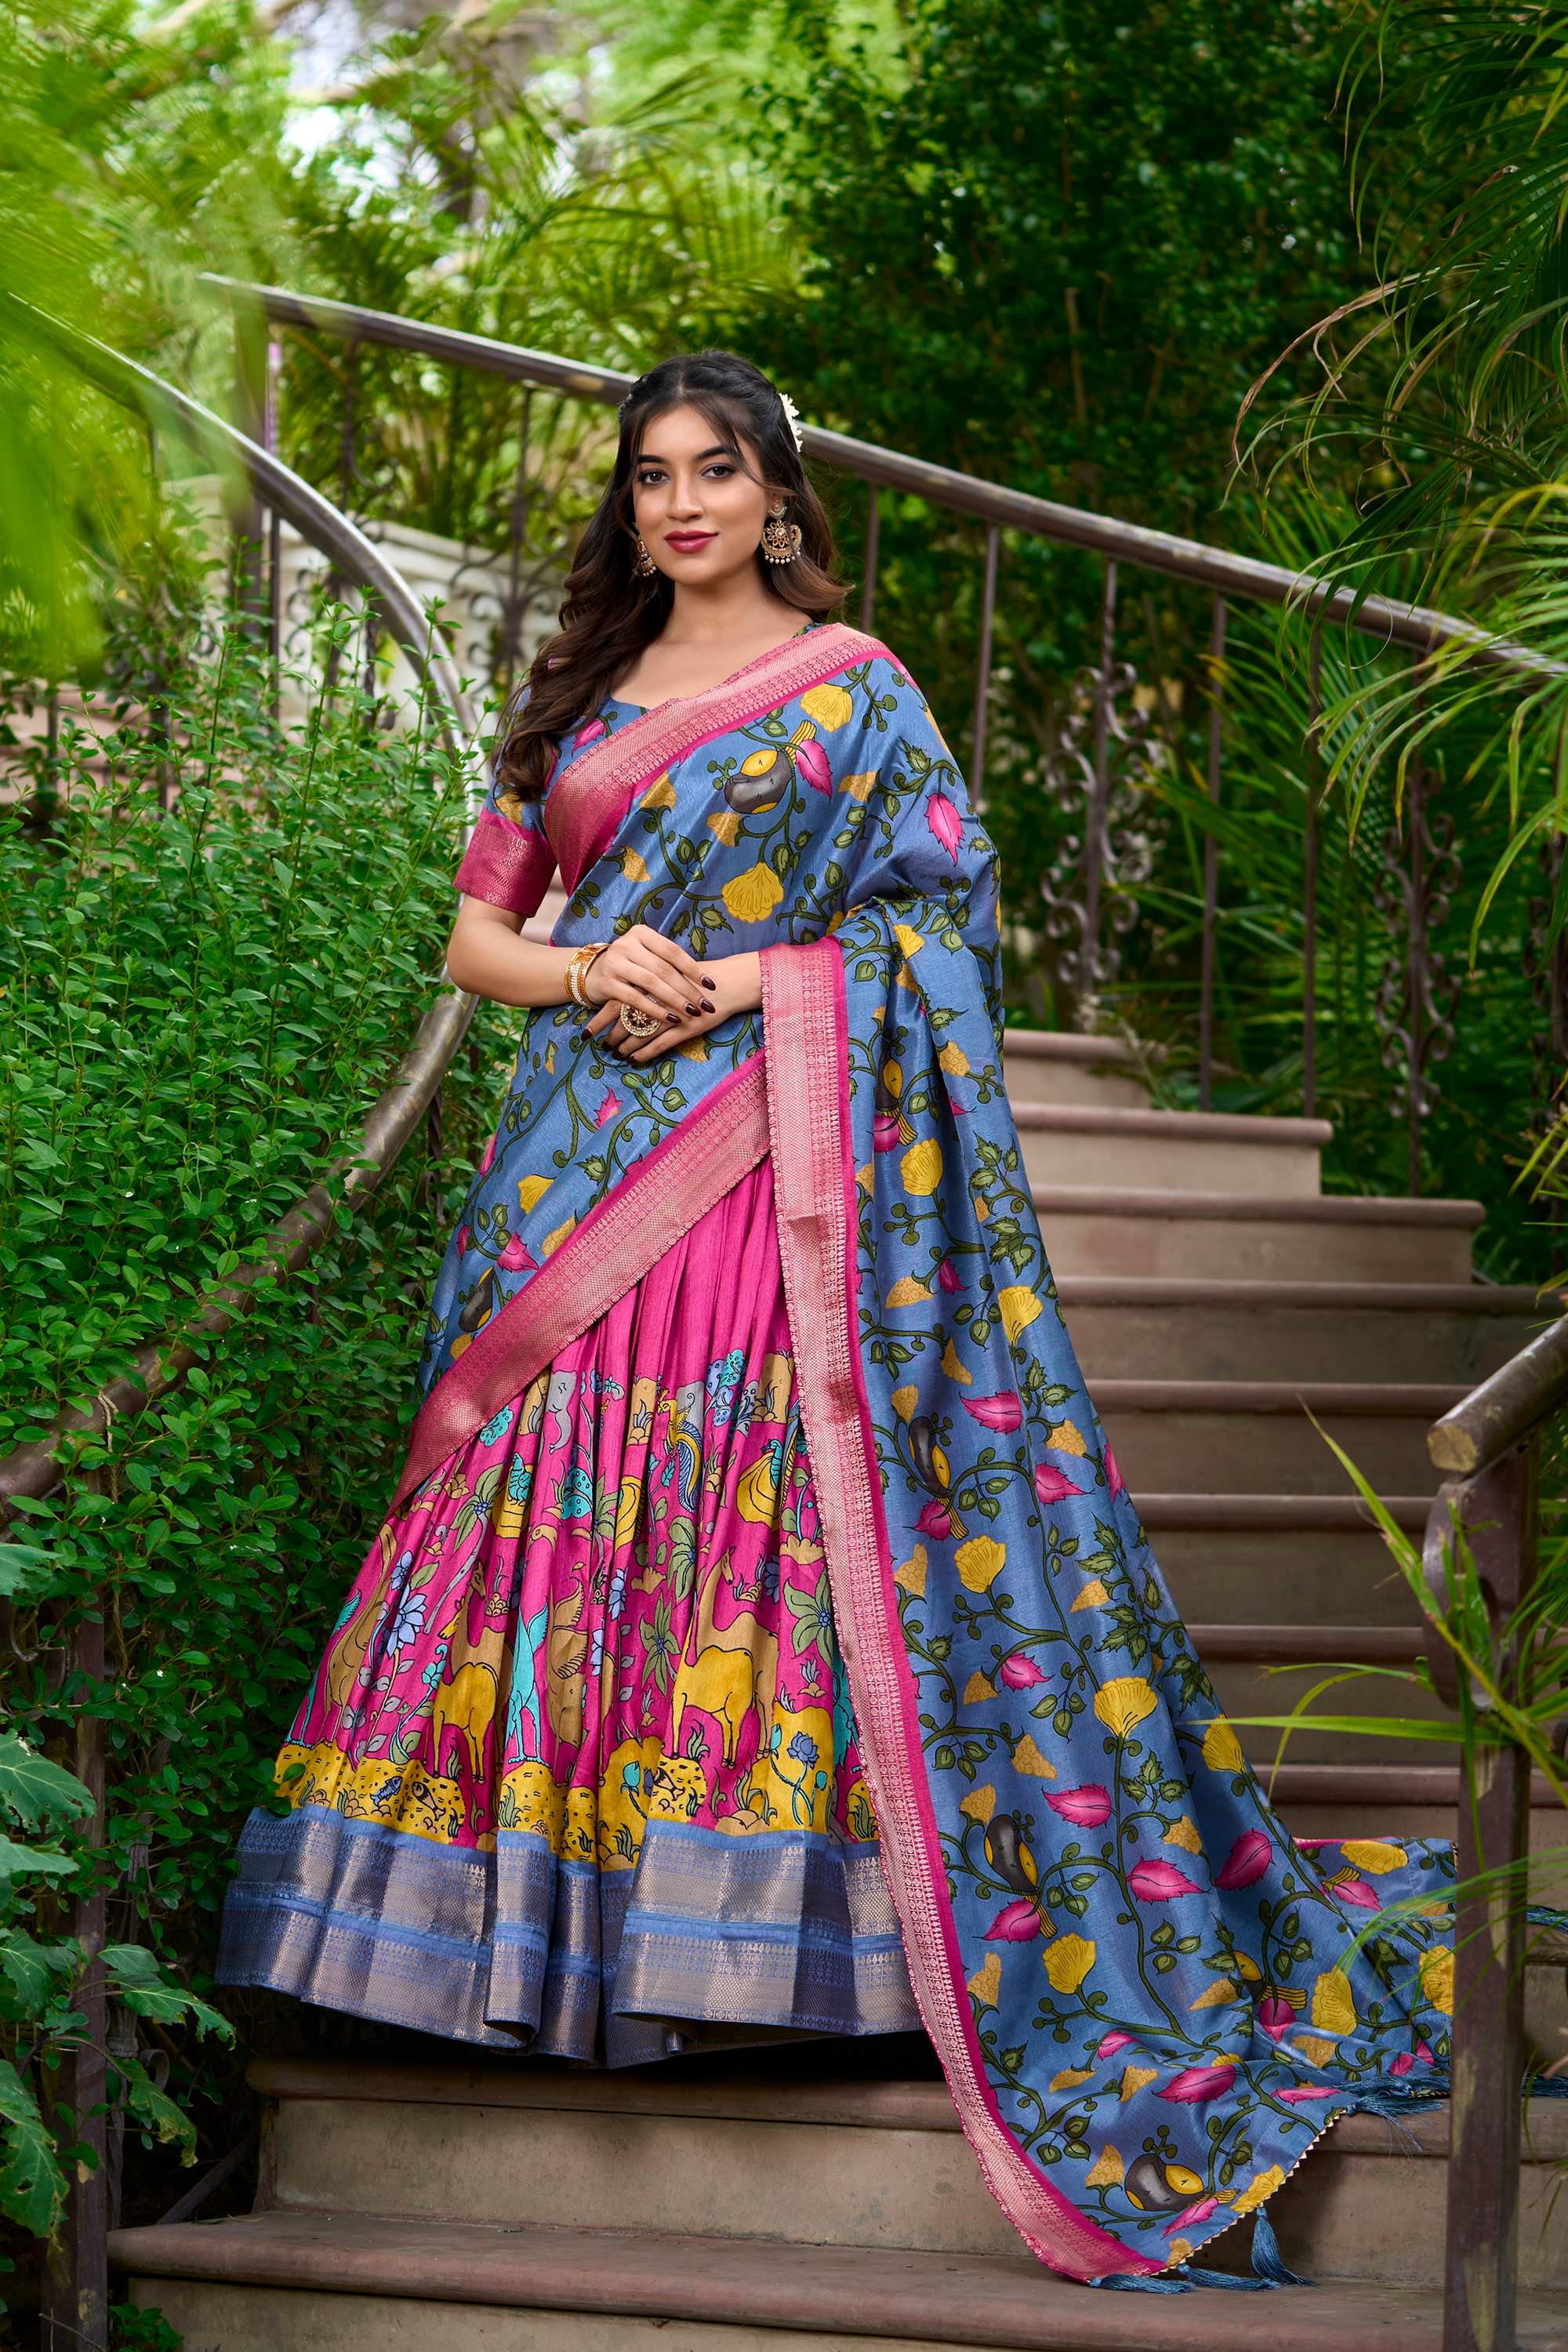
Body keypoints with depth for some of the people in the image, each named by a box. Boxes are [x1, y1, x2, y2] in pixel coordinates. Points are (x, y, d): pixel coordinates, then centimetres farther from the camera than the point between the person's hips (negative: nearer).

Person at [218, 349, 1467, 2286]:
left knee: (761, 1510, -11)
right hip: (579, 1164, 4)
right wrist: (591, 974, -6)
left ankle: (739, 1935, -8)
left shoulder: (852, 689, 5)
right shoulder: (581, 695, 17)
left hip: (768, 1169, -4)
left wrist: (741, 981, -12)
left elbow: (935, 922, -1)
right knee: (562, 1507, -2)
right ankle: (558, 1932, 1)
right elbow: (479, 934, 16)